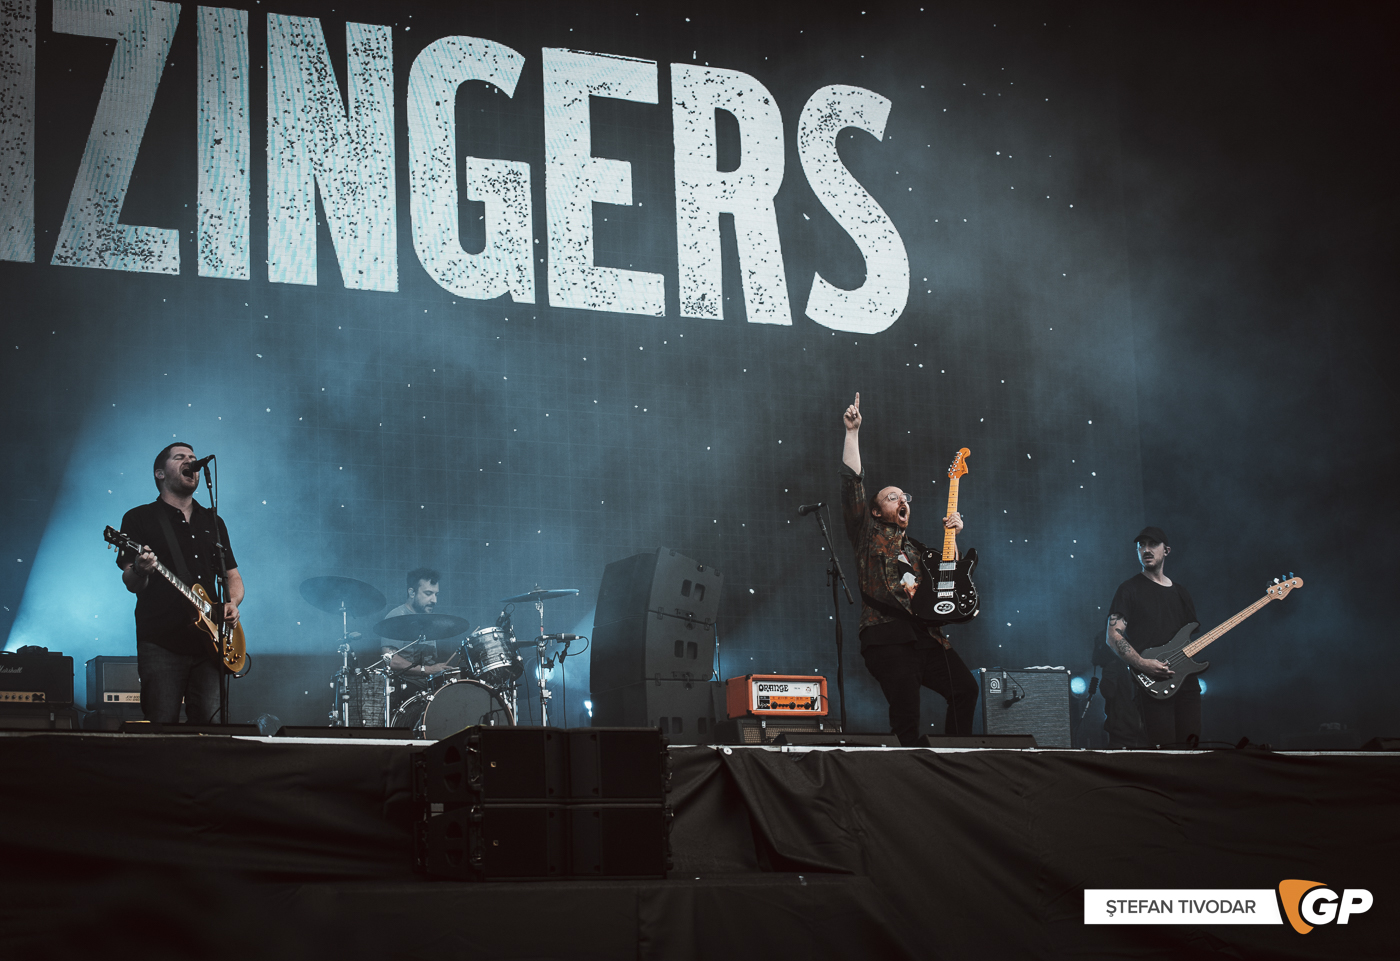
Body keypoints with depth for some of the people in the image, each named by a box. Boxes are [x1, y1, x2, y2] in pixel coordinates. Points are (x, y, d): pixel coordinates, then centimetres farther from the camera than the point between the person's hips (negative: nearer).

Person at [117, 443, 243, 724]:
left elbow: (233, 575, 24)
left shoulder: (213, 521, 21)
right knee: (162, 730, -11)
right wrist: (140, 572, -26)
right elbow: (131, 584, -2)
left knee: (209, 727, -4)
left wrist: (233, 603, 3)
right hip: (161, 645, -4)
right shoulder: (140, 518, 6)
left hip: (207, 642, 4)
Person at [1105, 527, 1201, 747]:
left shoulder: (1181, 594, 21)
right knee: (1161, 749, -15)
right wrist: (1143, 664, -18)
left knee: (1189, 744, -2)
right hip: (1152, 685, -5)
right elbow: (1113, 636, -5)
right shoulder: (1130, 589, 4)